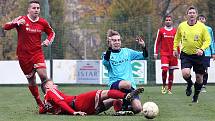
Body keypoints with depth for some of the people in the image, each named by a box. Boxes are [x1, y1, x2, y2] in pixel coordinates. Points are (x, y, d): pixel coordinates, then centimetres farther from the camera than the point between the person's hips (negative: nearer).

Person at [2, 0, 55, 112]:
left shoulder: (43, 22, 1)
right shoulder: (22, 20, -7)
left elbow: (51, 33, 18)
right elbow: (5, 27, -16)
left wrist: (48, 41, -3)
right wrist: (16, 23, -35)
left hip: (37, 53, 1)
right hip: (23, 55, -1)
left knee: (43, 75, -17)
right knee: (31, 81, 6)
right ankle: (40, 104, 19)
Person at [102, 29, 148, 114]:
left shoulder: (127, 52, 14)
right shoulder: (108, 54, 4)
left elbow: (144, 56, 12)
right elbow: (105, 62, -21)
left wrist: (143, 46, -9)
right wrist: (110, 48, -35)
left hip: (131, 84, 3)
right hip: (115, 83, -3)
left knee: (137, 109, -15)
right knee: (127, 84, -39)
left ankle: (125, 107, 21)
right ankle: (124, 105, -13)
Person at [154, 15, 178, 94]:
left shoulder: (175, 31, 7)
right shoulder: (161, 31, 4)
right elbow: (157, 42, 7)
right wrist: (155, 53, 2)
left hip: (173, 54, 2)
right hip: (164, 54, -2)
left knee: (171, 71, 4)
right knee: (164, 70, -17)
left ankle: (169, 89, 13)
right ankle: (164, 86, 4)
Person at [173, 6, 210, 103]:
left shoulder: (202, 27, -7)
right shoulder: (181, 26, -1)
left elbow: (208, 40, -3)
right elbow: (177, 38, 17)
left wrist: (202, 49, -19)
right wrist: (175, 48, 8)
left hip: (198, 55, 0)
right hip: (185, 54, 0)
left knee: (199, 77, 5)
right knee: (185, 73, -23)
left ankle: (196, 95, 30)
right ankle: (189, 84, 13)